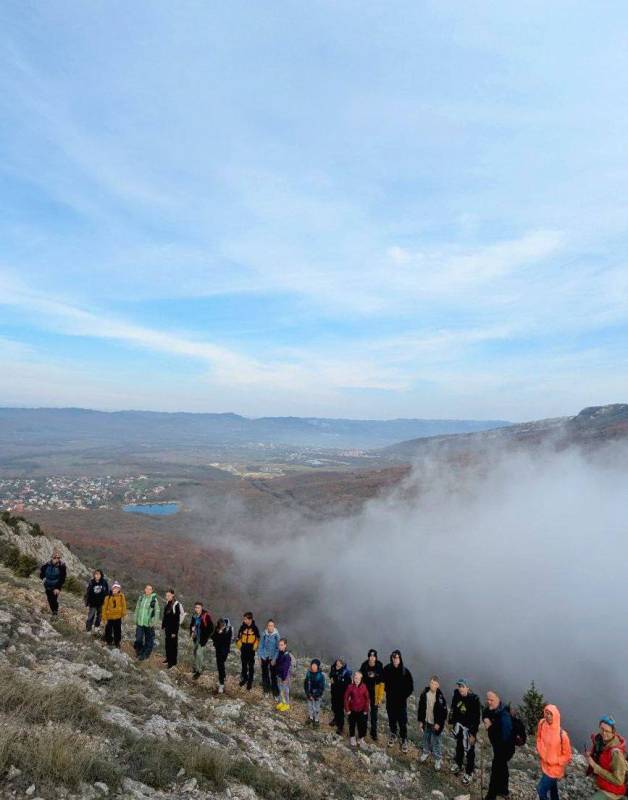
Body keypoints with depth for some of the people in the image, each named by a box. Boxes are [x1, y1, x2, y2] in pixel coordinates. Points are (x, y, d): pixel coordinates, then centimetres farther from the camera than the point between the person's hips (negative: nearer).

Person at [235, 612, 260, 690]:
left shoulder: (255, 628, -11)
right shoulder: (242, 627, -6)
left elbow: (257, 639, -1)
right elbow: (239, 637, 6)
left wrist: (255, 648, -4)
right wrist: (239, 646, 0)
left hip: (251, 650, -3)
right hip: (243, 650, 3)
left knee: (251, 666, 6)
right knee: (244, 665, 17)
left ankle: (250, 682, 19)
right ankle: (244, 678, 36)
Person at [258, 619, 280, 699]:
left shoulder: (276, 635, -14)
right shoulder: (264, 634, -6)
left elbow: (278, 648, -11)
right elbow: (261, 646, 4)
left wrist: (274, 659, -14)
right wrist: (260, 657, 3)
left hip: (272, 658, -3)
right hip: (264, 657, 3)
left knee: (273, 676, -3)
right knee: (264, 674, 15)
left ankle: (276, 694, 8)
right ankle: (266, 691, 32)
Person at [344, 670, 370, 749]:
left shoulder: (363, 687, -11)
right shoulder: (350, 686, -13)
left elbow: (367, 698, -3)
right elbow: (346, 698, -5)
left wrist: (366, 710, -3)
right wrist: (347, 709, -5)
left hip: (362, 710, 0)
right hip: (352, 710, 0)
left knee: (362, 725, 6)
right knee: (352, 725, 13)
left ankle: (360, 739, 29)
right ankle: (352, 739, 37)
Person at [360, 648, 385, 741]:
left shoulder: (379, 667, -13)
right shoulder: (364, 666, -10)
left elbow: (381, 683, -7)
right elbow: (361, 680, -1)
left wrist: (380, 697, -8)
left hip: (374, 694, -1)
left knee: (374, 714, 9)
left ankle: (374, 733, 22)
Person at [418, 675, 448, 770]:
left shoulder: (440, 697, -22)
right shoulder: (424, 693, -12)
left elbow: (444, 712, -13)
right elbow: (421, 708, -1)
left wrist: (439, 723, -12)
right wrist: (420, 721, 1)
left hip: (436, 724, -4)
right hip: (426, 722, 4)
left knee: (436, 742, 8)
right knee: (426, 738, 22)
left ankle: (438, 759, 28)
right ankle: (426, 752, 46)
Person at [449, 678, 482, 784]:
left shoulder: (474, 700, -27)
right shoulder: (456, 695, -13)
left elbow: (477, 718, -20)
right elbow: (453, 709, 3)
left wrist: (473, 733, -17)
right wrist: (451, 722, 10)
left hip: (469, 728, -5)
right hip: (458, 724, 5)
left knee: (469, 751, 7)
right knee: (459, 746, 24)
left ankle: (469, 773, 27)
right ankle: (458, 765, 47)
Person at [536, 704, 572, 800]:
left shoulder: (562, 735, -27)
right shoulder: (542, 724, -13)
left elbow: (567, 756, -14)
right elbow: (539, 739, 7)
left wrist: (553, 761, -13)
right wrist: (541, 752, 0)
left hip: (555, 768, -5)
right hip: (545, 765, 5)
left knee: (541, 790, 0)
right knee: (552, 788, 24)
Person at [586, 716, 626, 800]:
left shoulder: (616, 752, -33)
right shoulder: (599, 739, -11)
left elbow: (618, 780, -28)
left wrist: (596, 767, -28)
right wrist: (590, 754, -8)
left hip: (610, 791, -8)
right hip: (601, 785, 8)